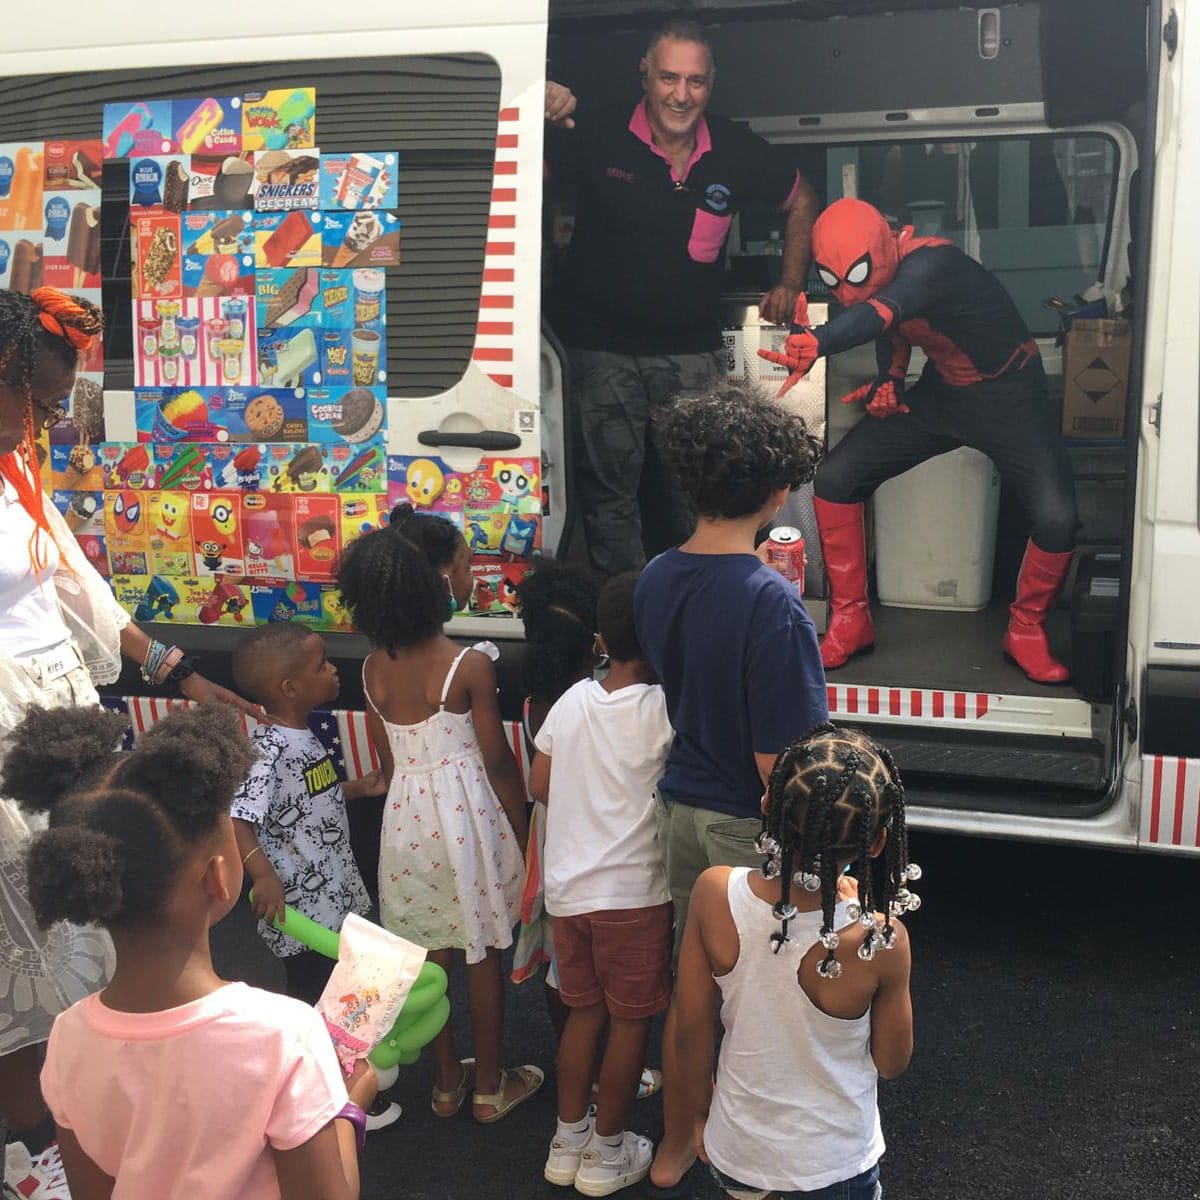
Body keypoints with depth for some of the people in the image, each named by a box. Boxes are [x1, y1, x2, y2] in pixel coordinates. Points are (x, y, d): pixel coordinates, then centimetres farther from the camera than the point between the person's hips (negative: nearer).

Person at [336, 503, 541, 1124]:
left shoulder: (375, 667, -4)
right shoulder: (470, 665, -20)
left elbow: (387, 762, 5)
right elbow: (498, 762, -12)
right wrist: (520, 830, 1)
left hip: (405, 814, 5)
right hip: (466, 810, -5)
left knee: (427, 952, 17)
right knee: (483, 954, 13)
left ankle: (446, 1081, 32)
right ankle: (489, 1085, 27)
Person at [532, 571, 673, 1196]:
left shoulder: (573, 700, 1)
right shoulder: (663, 708, -14)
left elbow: (539, 784, 7)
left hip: (568, 886, 5)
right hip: (633, 891, -5)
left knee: (584, 1011, 19)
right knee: (631, 1020, 10)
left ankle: (567, 1142, 30)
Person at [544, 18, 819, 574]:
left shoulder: (738, 151, -2)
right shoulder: (597, 135, -10)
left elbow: (801, 201, 14)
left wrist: (791, 283, 10)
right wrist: (537, 116, -29)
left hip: (691, 350, 2)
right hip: (603, 345, -2)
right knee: (610, 488, 4)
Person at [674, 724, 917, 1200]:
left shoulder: (714, 893, -23)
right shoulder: (880, 938, -28)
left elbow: (691, 1030, -10)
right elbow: (891, 1063, -9)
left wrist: (702, 1113, 9)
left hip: (734, 1151, 3)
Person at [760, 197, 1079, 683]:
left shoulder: (930, 263, -32)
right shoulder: (875, 272, -9)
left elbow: (882, 311, -54)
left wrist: (818, 343, -73)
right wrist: (889, 378, -9)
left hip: (1008, 392, -6)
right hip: (940, 389, 7)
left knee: (1056, 516, -25)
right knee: (834, 478, -7)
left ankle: (1026, 631, 3)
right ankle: (850, 621, 6)